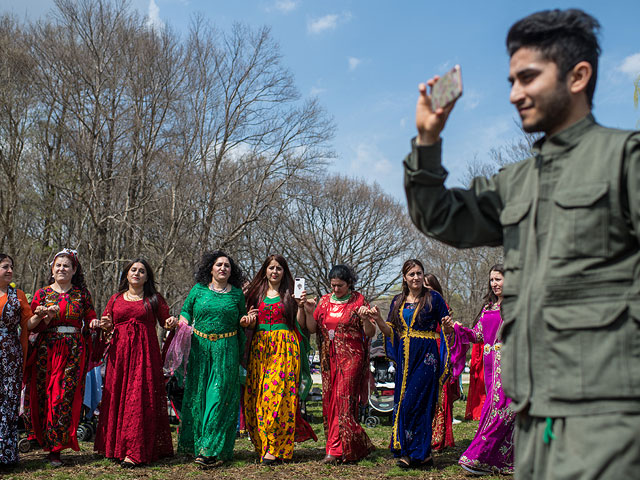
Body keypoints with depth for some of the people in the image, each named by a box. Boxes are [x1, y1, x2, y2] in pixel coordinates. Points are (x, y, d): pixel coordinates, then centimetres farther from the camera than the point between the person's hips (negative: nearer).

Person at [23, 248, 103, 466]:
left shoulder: (82, 293, 8)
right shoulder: (42, 294, 8)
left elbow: (90, 318, 10)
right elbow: (31, 326, 5)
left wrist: (95, 323, -13)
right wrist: (47, 318, -14)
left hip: (74, 351, 0)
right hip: (47, 349, 0)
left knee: (66, 397, -3)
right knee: (45, 395, -1)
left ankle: (55, 448, 4)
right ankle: (36, 436, 14)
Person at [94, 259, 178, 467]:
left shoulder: (154, 299, 9)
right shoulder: (116, 299, 15)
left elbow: (165, 321, 11)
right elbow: (106, 324, 17)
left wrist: (171, 323, -10)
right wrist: (106, 324, -5)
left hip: (145, 354, -3)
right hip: (120, 353, 3)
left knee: (139, 399, -9)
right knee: (117, 397, 3)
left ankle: (134, 452, -10)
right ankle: (116, 447, 14)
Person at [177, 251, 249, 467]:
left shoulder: (237, 293, 8)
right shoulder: (198, 289, 8)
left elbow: (241, 319, 18)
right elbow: (185, 311, 13)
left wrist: (245, 320, -4)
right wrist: (184, 326, -6)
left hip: (226, 349, -1)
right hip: (199, 346, 1)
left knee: (220, 394, -6)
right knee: (198, 394, 4)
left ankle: (212, 449, -4)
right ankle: (196, 444, 15)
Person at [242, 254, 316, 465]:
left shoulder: (289, 294, 8)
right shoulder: (256, 293, 16)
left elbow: (299, 325, 3)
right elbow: (251, 326, 18)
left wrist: (301, 306, -11)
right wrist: (250, 320, -3)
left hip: (285, 348, -3)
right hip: (260, 348, 3)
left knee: (278, 392, -13)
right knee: (257, 395, -2)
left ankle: (275, 448, -10)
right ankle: (263, 443, 8)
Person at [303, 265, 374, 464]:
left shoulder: (359, 301, -1)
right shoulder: (325, 301, 11)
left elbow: (370, 333, -4)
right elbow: (312, 329, 9)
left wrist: (365, 319, -22)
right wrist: (309, 312, -6)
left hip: (351, 357, -5)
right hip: (329, 358, 5)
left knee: (344, 400, -11)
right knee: (330, 400, 5)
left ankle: (336, 450, -8)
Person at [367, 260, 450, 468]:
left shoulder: (433, 298, 0)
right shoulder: (398, 301, 13)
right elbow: (391, 332, 11)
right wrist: (378, 320, -7)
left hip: (426, 357, -5)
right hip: (404, 357, 5)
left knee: (415, 402, -10)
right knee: (402, 402, 5)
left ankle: (418, 453, 1)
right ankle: (406, 451, 14)